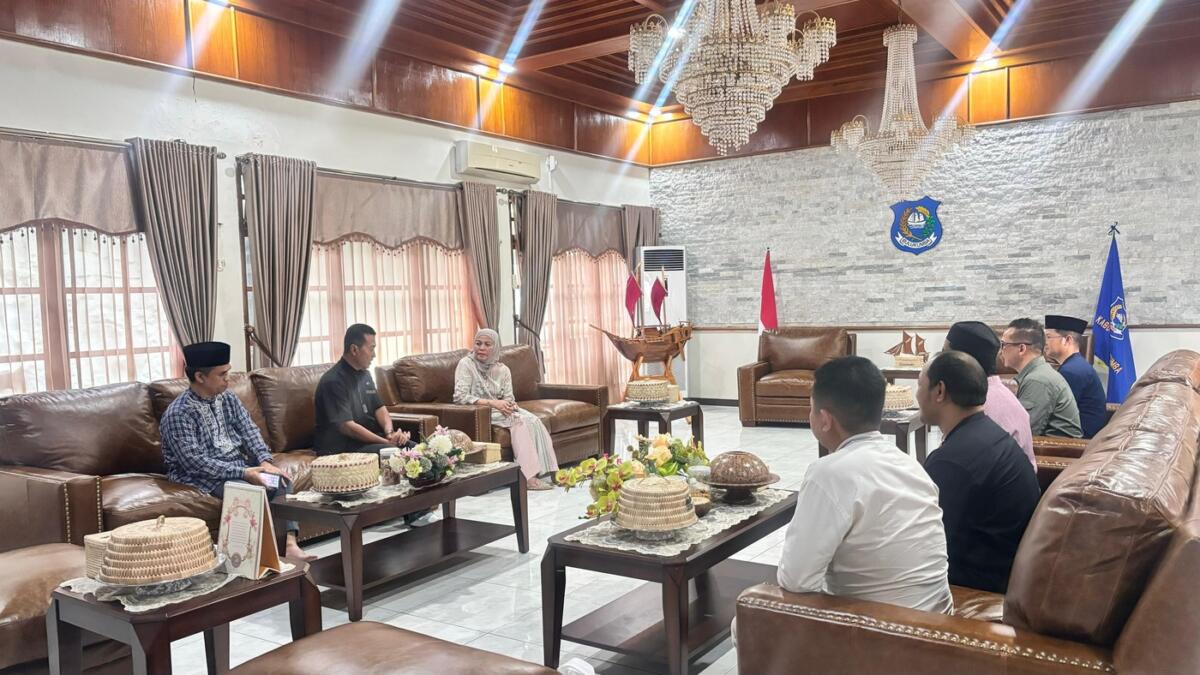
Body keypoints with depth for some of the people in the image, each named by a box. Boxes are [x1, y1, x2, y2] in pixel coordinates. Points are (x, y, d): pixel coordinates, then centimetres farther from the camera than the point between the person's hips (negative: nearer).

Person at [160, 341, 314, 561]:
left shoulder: (227, 398, 6)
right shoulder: (178, 414, -16)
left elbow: (249, 431, 3)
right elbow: (195, 462, -22)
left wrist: (265, 461, -15)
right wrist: (243, 473, -27)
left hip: (238, 465, 7)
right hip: (204, 476, -6)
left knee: (281, 481, -18)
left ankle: (290, 545, -27)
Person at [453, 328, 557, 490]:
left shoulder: (502, 369, 8)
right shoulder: (466, 364, -7)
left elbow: (509, 398, 5)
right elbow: (460, 397, -18)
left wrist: (509, 405, -21)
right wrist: (492, 403, -23)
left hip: (499, 410, 5)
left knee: (533, 421, -22)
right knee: (518, 421, -29)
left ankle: (548, 470, -25)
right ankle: (529, 477, -32)